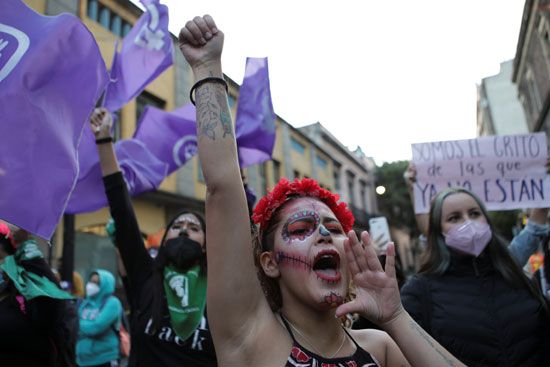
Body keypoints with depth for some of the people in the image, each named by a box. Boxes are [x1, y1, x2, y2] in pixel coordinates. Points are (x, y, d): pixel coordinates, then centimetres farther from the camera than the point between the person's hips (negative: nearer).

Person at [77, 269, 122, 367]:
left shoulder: (112, 303, -10)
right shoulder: (85, 303, 9)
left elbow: (97, 327, -19)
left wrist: (78, 324, -6)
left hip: (105, 359, -7)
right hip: (84, 359, 7)